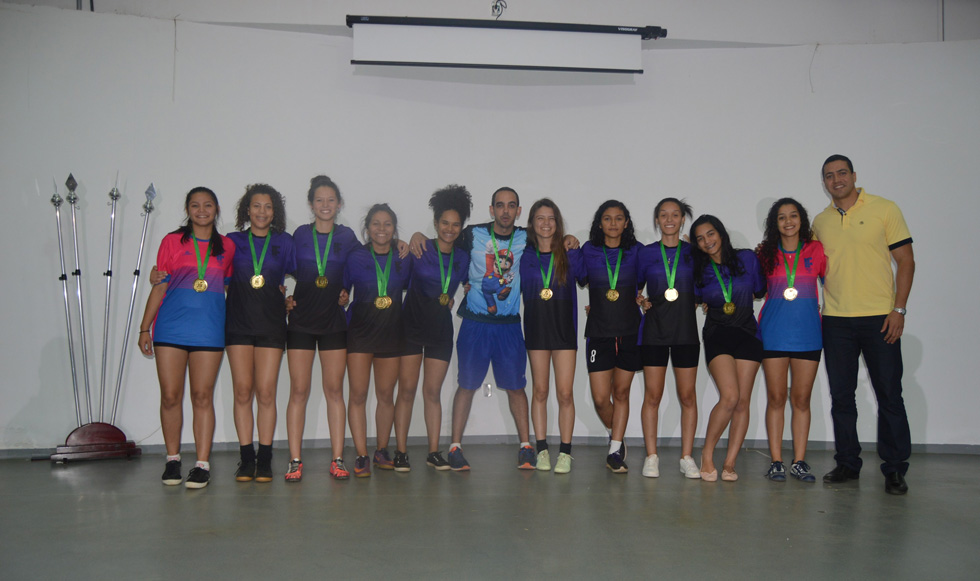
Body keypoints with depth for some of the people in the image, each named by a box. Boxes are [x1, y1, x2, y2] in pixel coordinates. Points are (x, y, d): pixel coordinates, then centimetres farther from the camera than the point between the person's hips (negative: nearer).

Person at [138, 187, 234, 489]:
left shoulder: (227, 247, 10)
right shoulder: (172, 242, 6)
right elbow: (159, 287, 6)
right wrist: (144, 328, 5)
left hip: (208, 330, 0)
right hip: (170, 327, 0)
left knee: (202, 396, 0)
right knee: (170, 396, 3)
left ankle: (202, 464, 5)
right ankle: (172, 459, 19)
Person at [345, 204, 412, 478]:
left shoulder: (403, 259, 2)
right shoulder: (355, 257, -3)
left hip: (391, 333, 2)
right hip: (359, 332, -2)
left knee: (386, 394, 9)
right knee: (358, 394, -4)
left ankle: (382, 450, 23)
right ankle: (361, 456, 2)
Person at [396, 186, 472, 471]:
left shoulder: (463, 258, 7)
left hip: (440, 328, 3)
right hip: (412, 325, -3)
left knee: (433, 391, 5)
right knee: (407, 389, -4)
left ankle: (434, 451, 11)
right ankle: (400, 452, 3)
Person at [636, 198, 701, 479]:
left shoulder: (693, 252, 8)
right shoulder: (646, 253, 8)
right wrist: (640, 301, -2)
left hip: (686, 330, 1)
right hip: (654, 330, 0)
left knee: (687, 395, 3)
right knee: (652, 395, 0)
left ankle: (687, 457, 11)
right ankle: (651, 457, 8)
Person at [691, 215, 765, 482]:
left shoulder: (747, 258, 2)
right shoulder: (699, 269, 3)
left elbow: (760, 292, 12)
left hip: (748, 333, 2)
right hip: (717, 336, -1)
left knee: (743, 401, -2)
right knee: (730, 397, -18)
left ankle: (730, 463, 5)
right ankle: (707, 455, -2)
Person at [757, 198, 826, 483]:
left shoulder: (816, 250, 5)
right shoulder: (766, 253, 6)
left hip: (807, 331, 0)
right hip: (773, 331, 0)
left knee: (801, 398, 3)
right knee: (776, 397, 1)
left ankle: (799, 461, 10)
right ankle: (776, 461, 7)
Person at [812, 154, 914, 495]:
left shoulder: (884, 209, 0)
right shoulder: (820, 222, 10)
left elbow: (906, 261, -2)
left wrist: (899, 309, -9)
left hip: (880, 318, -3)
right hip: (836, 320, 4)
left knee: (889, 396, 0)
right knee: (841, 396, 7)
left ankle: (895, 470, 10)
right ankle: (847, 463, 19)